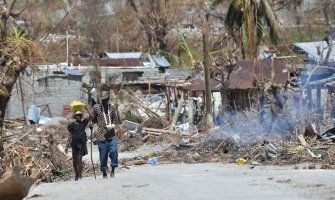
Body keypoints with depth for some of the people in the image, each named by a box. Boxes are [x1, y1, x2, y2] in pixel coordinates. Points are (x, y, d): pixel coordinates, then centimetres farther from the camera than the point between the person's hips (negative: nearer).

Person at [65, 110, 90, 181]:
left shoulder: (83, 123, 8)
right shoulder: (72, 125, 9)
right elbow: (70, 135, 10)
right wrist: (67, 145, 5)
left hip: (81, 143, -2)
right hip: (74, 143, 2)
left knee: (79, 158, -15)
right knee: (74, 160, 3)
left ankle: (79, 175, -15)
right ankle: (76, 175, 19)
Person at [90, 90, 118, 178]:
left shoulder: (111, 108, 7)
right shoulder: (96, 107, -1)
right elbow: (93, 119, 10)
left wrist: (113, 124, 1)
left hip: (111, 135, 2)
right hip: (101, 135, -2)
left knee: (113, 151, -11)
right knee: (103, 154, 1)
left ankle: (113, 170, 4)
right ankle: (104, 172, 15)